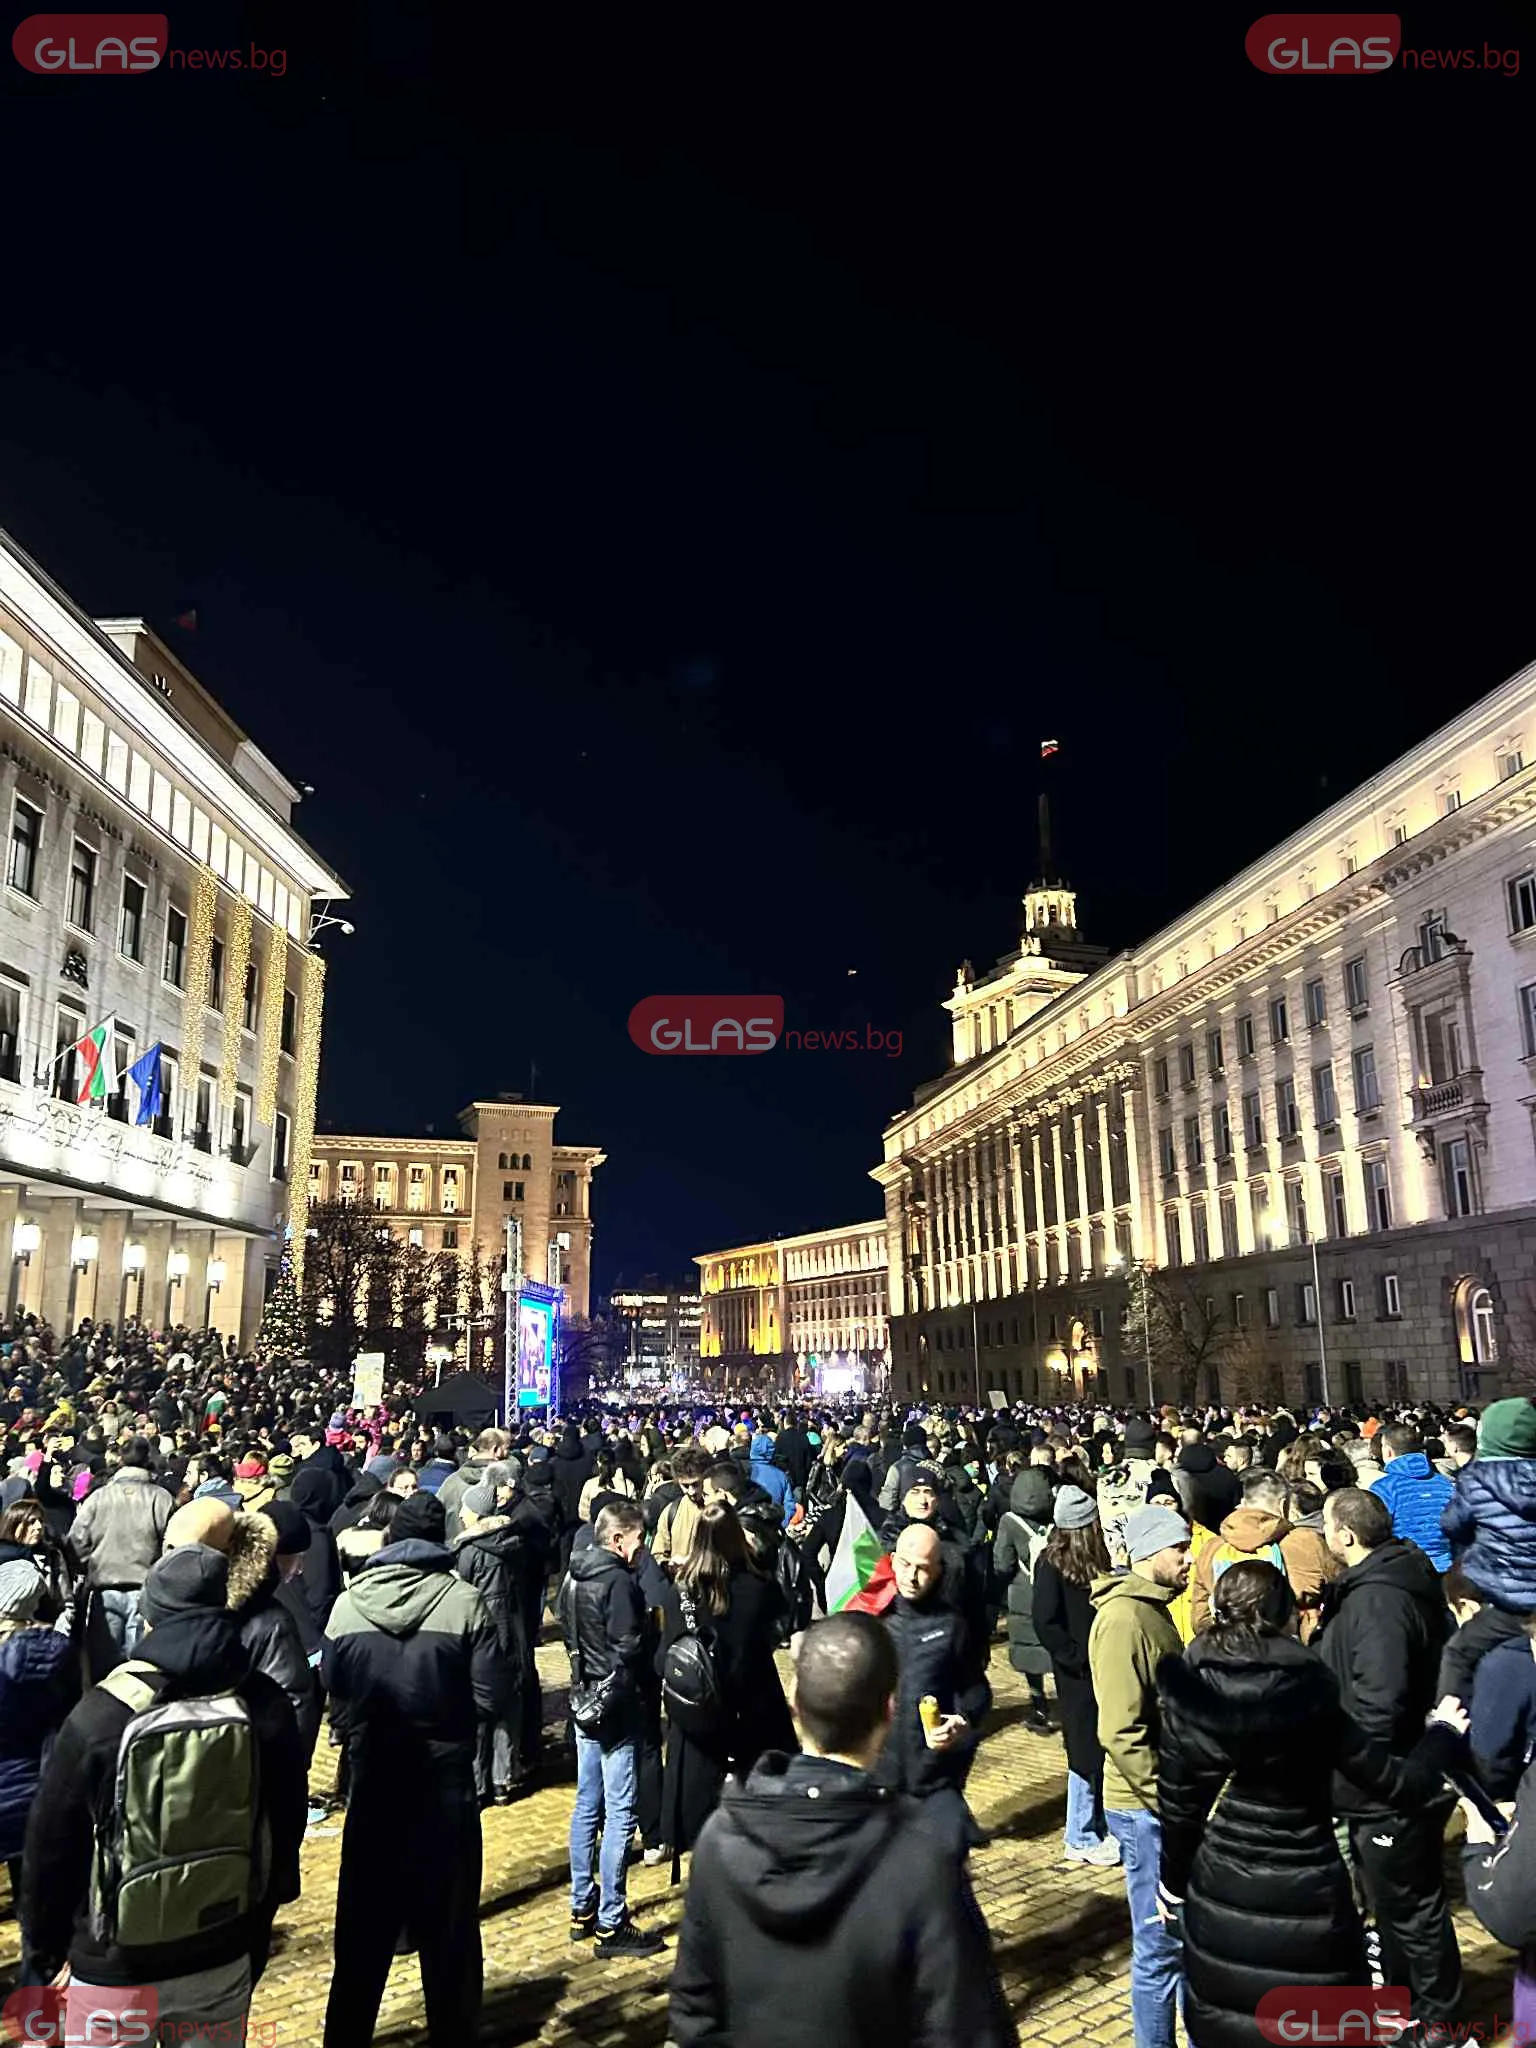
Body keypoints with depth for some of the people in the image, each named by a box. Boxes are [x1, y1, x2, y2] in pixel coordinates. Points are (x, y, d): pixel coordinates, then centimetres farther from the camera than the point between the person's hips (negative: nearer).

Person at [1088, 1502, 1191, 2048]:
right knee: (1161, 1946, 4)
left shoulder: (1154, 1607, 9)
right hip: (1146, 1806, -9)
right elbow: (1121, 1732, -24)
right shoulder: (1124, 1619, -21)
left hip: (1170, 1801, 9)